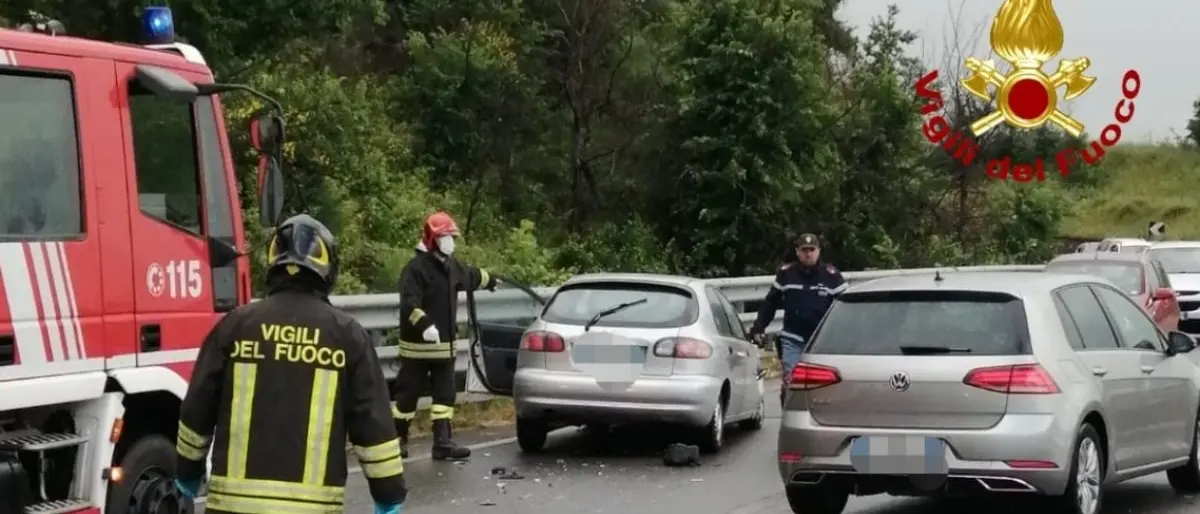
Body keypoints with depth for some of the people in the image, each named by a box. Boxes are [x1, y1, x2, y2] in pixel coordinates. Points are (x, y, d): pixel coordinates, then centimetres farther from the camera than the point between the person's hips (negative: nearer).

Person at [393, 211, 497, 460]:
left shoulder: (450, 266, 12)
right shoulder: (415, 268, -15)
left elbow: (470, 276, 35)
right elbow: (409, 303, -26)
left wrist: (490, 280, 52)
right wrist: (424, 324, -39)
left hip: (444, 344, 8)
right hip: (418, 345, -8)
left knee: (445, 393, 4)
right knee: (408, 394, 0)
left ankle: (443, 442, 4)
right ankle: (397, 440, 11)